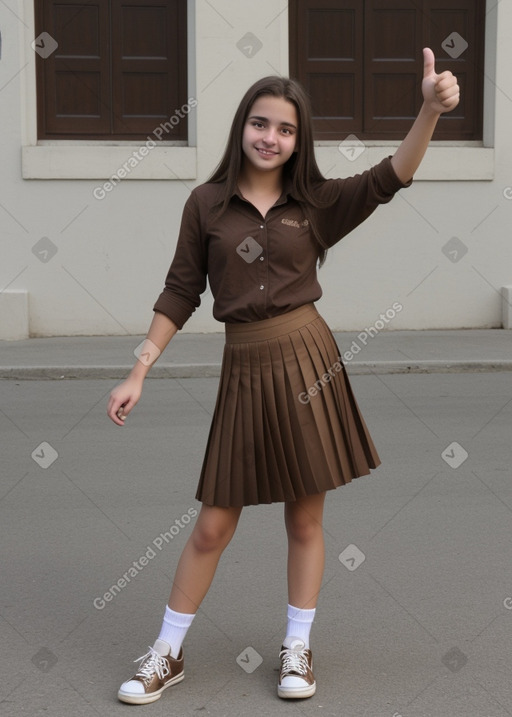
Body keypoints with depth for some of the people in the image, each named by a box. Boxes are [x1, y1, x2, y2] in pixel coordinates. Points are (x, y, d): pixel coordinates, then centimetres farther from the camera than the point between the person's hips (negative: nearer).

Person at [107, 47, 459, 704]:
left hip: (307, 360, 0)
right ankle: (166, 656, 21)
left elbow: (391, 177, -10)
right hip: (244, 369, 0)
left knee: (305, 518, 9)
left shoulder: (317, 203, 3)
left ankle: (297, 650, 26)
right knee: (212, 526, 6)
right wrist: (139, 372, 2)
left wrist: (430, 110, -26)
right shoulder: (206, 204, 2)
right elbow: (180, 293, 6)